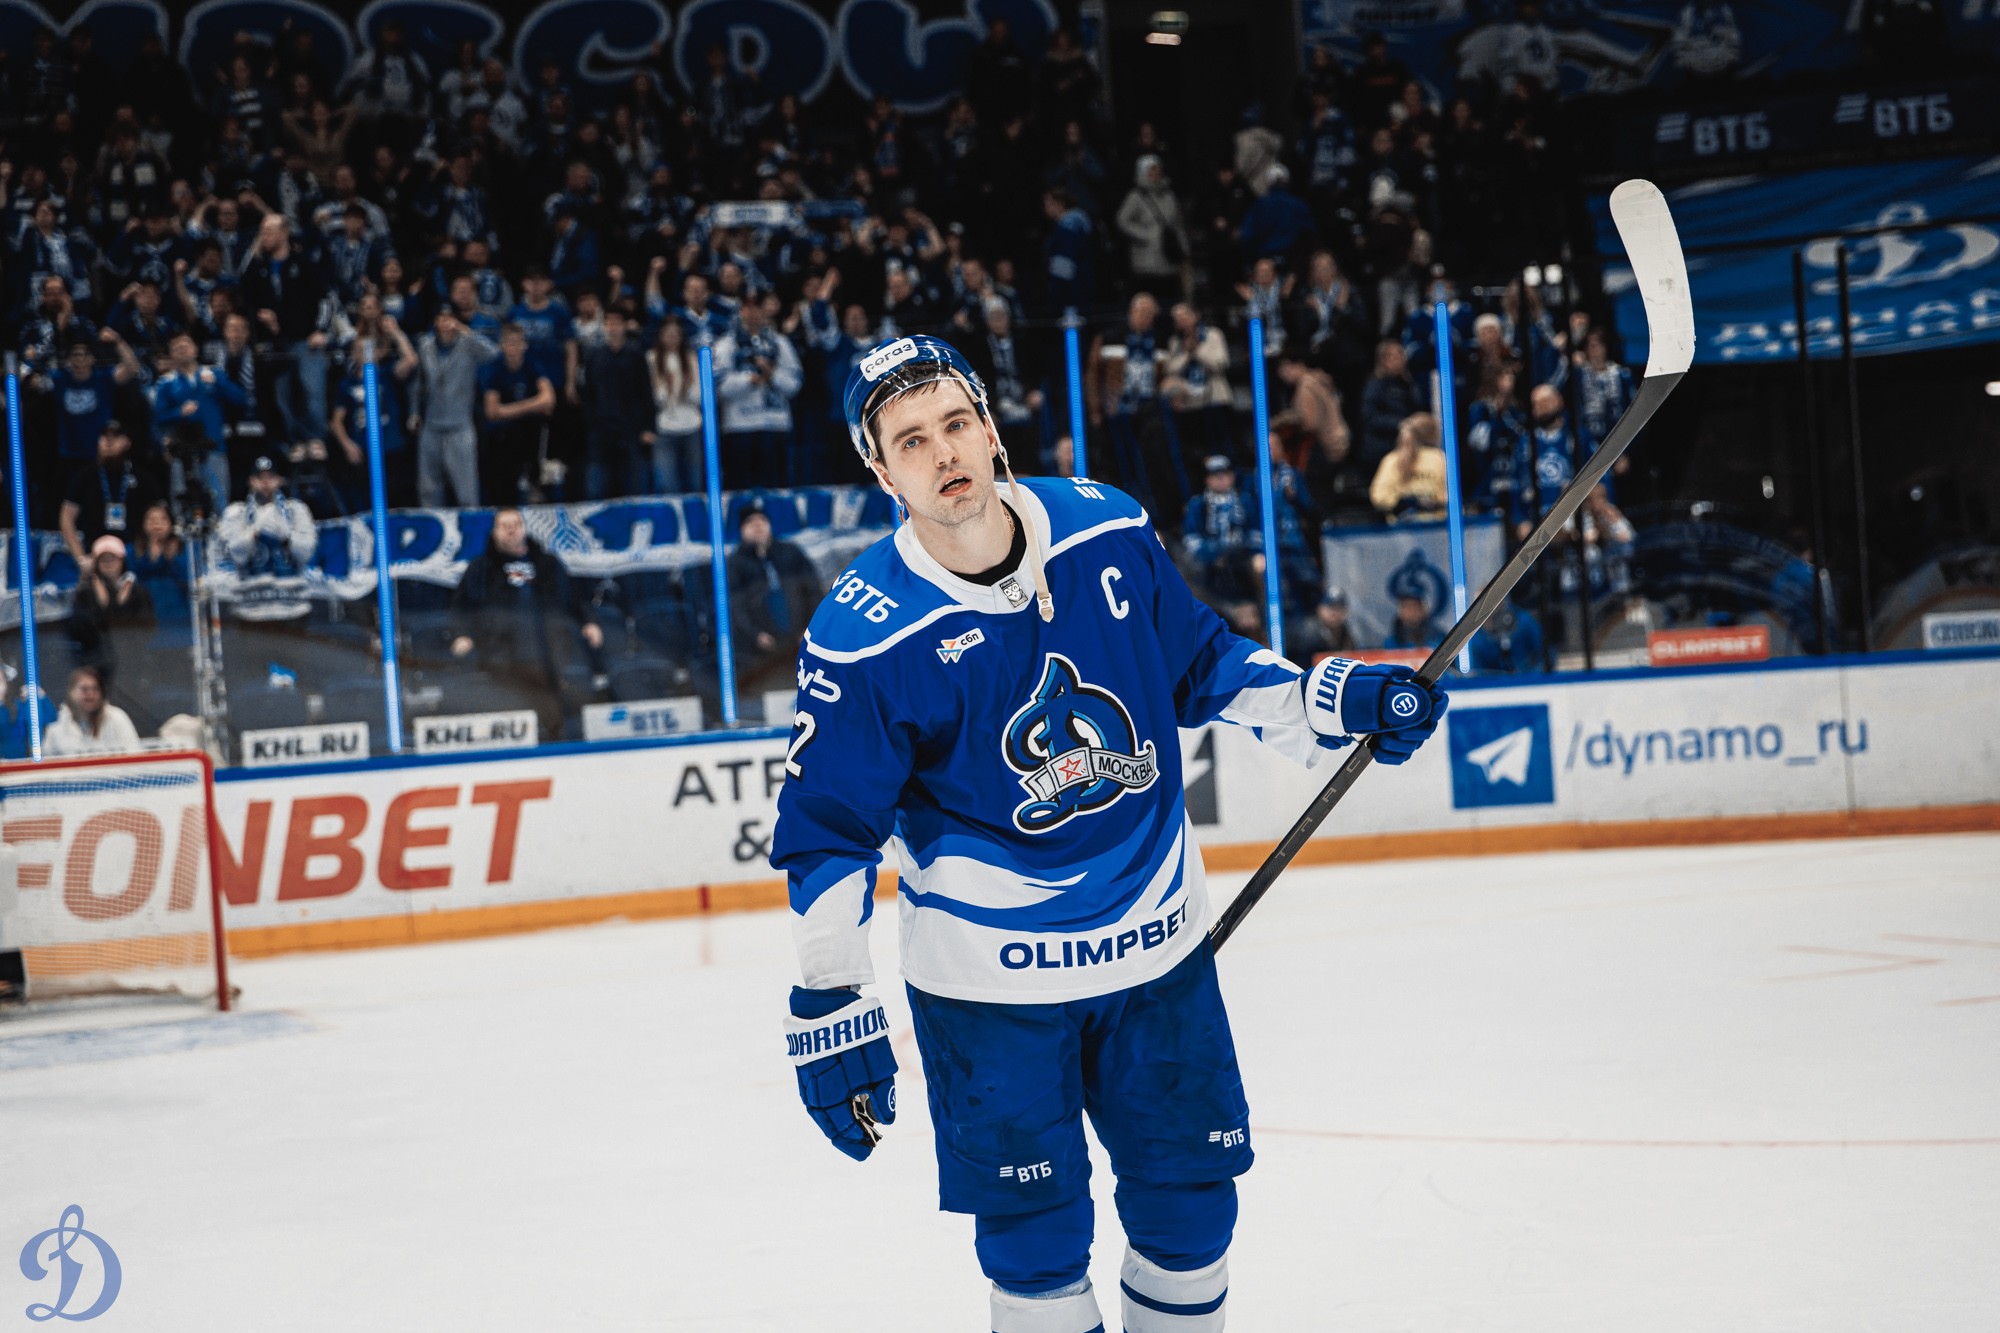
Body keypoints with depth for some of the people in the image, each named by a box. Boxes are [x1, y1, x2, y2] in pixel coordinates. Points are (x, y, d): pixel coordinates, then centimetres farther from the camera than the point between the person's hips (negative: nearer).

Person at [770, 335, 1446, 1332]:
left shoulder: (1107, 533, -5)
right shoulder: (863, 639, -16)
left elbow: (1201, 665, 11)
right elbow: (825, 832, -10)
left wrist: (1328, 701, -1)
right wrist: (829, 1007, -11)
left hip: (1157, 941, 4)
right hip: (990, 977, -4)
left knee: (1192, 1191, 14)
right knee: (1034, 1228, 3)